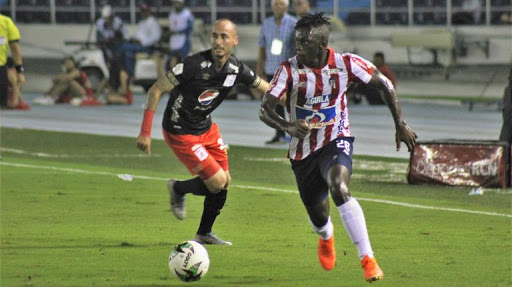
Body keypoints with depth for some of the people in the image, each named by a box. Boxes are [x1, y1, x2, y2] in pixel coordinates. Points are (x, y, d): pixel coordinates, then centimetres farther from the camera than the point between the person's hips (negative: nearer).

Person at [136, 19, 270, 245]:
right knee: (217, 182, -10)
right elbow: (156, 90, -22)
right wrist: (145, 132, -25)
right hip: (180, 132, -7)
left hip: (206, 128, 7)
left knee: (225, 182, 8)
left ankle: (204, 234, 28)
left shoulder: (237, 69, -8)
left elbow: (267, 89, 9)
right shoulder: (194, 65, -28)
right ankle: (178, 190, 20)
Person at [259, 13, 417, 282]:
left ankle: (368, 259, -30)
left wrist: (400, 124, 0)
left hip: (336, 141, -2)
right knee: (318, 218, 12)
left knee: (339, 189, -34)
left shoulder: (345, 63, -14)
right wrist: (287, 126, -39)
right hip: (303, 150, 2)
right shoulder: (289, 70, -15)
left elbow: (384, 84, 1)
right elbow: (264, 109, -19)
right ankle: (326, 239, 54)